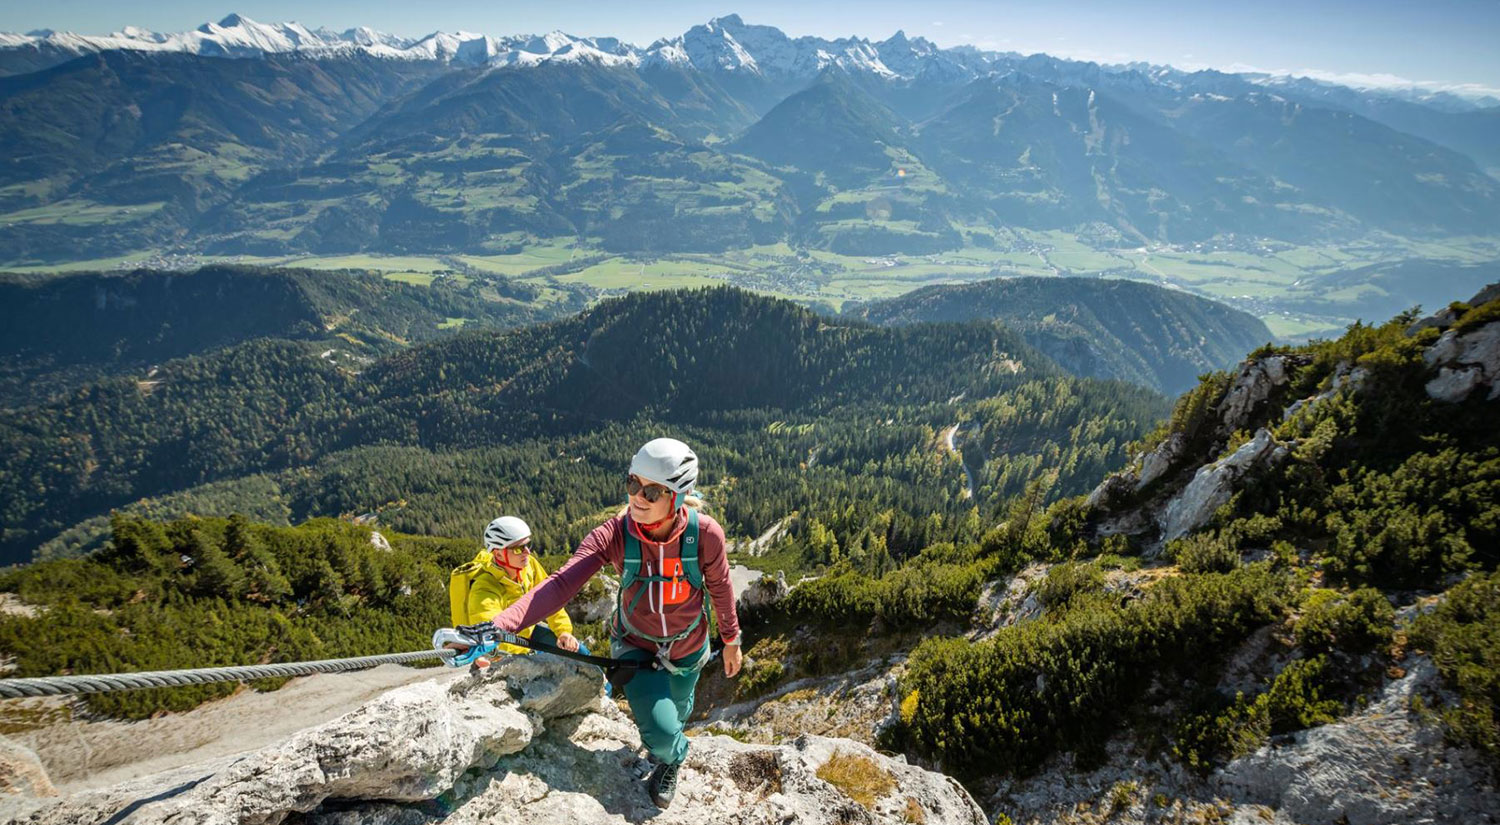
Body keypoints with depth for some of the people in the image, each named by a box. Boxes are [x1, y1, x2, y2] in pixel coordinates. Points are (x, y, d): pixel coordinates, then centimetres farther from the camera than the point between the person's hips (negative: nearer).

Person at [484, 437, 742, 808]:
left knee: (677, 713, 25)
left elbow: (720, 588, -12)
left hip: (688, 650, 1)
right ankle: (671, 756, 28)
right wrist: (496, 627, -55)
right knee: (661, 732, -13)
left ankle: (666, 754, 64)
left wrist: (731, 640, 3)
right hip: (635, 646, -1)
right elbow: (560, 584, -40)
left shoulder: (705, 534, -30)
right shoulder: (614, 535, -30)